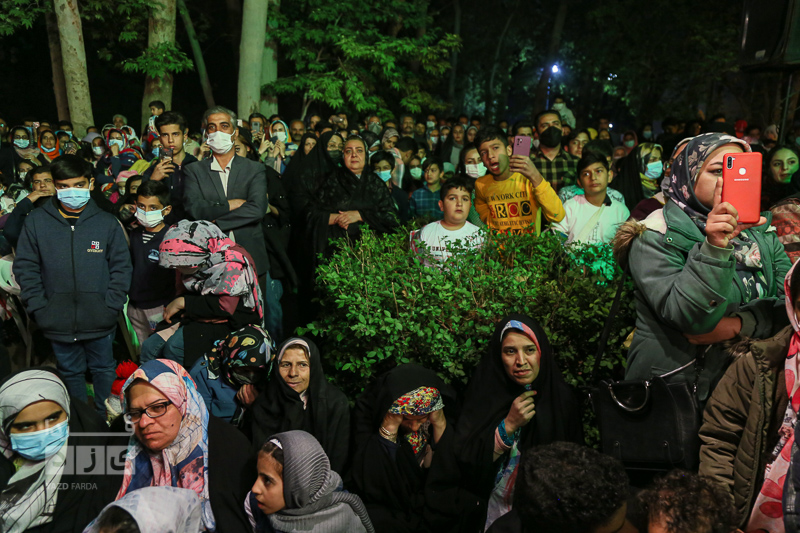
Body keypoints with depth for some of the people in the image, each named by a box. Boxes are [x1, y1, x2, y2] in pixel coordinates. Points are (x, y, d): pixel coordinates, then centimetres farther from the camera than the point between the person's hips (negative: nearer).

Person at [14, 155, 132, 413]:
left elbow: (122, 268, -2)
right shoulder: (36, 222, -2)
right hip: (58, 322, 1)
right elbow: (25, 269, 0)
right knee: (71, 373, 18)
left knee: (104, 370, 15)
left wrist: (110, 307, -10)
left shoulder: (107, 223, -4)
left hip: (100, 322, -1)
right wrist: (39, 309, -7)